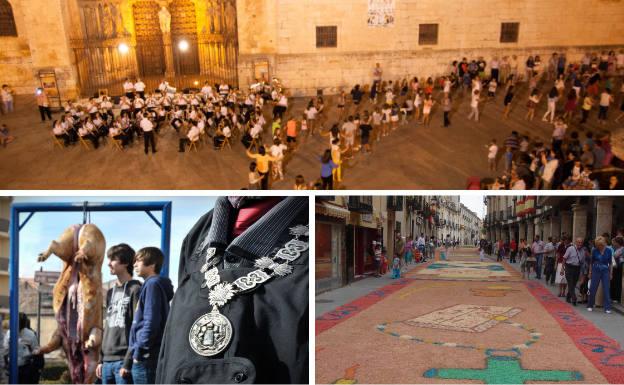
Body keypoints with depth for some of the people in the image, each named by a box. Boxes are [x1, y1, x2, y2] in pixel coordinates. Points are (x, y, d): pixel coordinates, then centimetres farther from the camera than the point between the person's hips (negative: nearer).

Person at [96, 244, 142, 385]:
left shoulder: (135, 290, -7)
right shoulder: (111, 292, 17)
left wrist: (128, 362, -17)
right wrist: (101, 359, 15)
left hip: (124, 361, -8)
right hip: (108, 361, 8)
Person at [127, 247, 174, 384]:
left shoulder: (153, 284, -11)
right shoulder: (151, 284, 19)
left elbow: (151, 322, -19)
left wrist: (139, 350, -13)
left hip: (146, 358, -9)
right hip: (146, 358, 9)